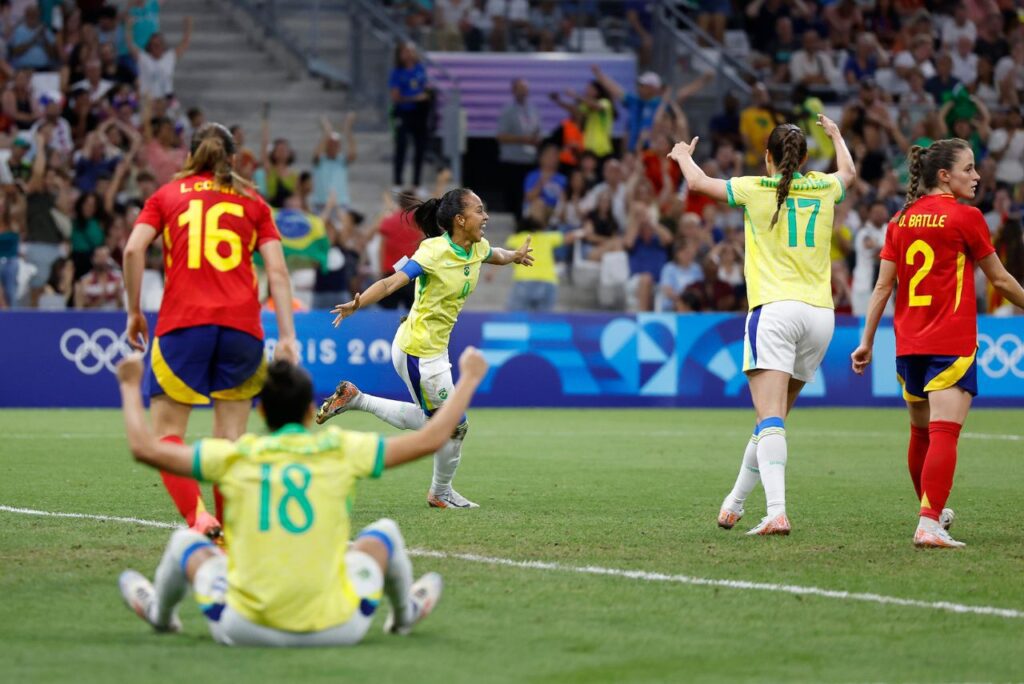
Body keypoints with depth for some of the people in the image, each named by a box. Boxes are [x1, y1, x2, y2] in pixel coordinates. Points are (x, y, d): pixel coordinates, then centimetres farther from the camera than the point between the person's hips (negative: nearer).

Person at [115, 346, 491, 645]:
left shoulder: (235, 456, 0)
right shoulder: (340, 451, -2)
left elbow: (144, 448, 5)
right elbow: (430, 439, 4)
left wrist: (131, 387, 22)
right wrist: (468, 378, 18)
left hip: (244, 630, 0)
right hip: (334, 630, 0)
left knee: (185, 541, 26)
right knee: (384, 531, 26)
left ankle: (160, 613, 55)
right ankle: (406, 613, 53)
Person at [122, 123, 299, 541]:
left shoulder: (166, 195, 14)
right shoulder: (252, 202, 16)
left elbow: (134, 249, -2)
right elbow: (277, 271, 6)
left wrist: (134, 311, 5)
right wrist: (287, 337, 2)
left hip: (182, 323, -1)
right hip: (241, 325, 1)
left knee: (166, 433, 0)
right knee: (230, 440, 8)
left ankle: (197, 516, -23)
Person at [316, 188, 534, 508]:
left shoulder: (477, 247, 1)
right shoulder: (435, 252, -23)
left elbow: (494, 255, 28)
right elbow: (392, 282, -32)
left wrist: (514, 256, 7)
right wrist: (358, 303, -47)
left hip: (435, 349, 9)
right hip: (418, 352, -9)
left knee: (428, 420, 23)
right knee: (455, 425, 1)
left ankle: (353, 398, 27)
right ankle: (441, 494, 23)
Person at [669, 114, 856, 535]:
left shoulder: (757, 189, 2)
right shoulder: (824, 188, 13)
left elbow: (697, 182, 16)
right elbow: (848, 172, 39)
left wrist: (684, 156, 38)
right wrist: (835, 134, 58)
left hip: (774, 308, -5)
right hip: (820, 315, 5)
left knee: (771, 419, -14)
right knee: (774, 418, 14)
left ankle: (777, 512, -29)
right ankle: (735, 504, 23)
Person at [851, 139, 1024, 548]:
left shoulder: (901, 220, 8)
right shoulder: (965, 217, -7)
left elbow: (883, 286, 6)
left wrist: (866, 341, 9)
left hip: (908, 344, 6)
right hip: (951, 344, -6)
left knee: (921, 433, 20)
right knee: (943, 434, -12)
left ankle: (932, 511, 37)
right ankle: (930, 524, -22)